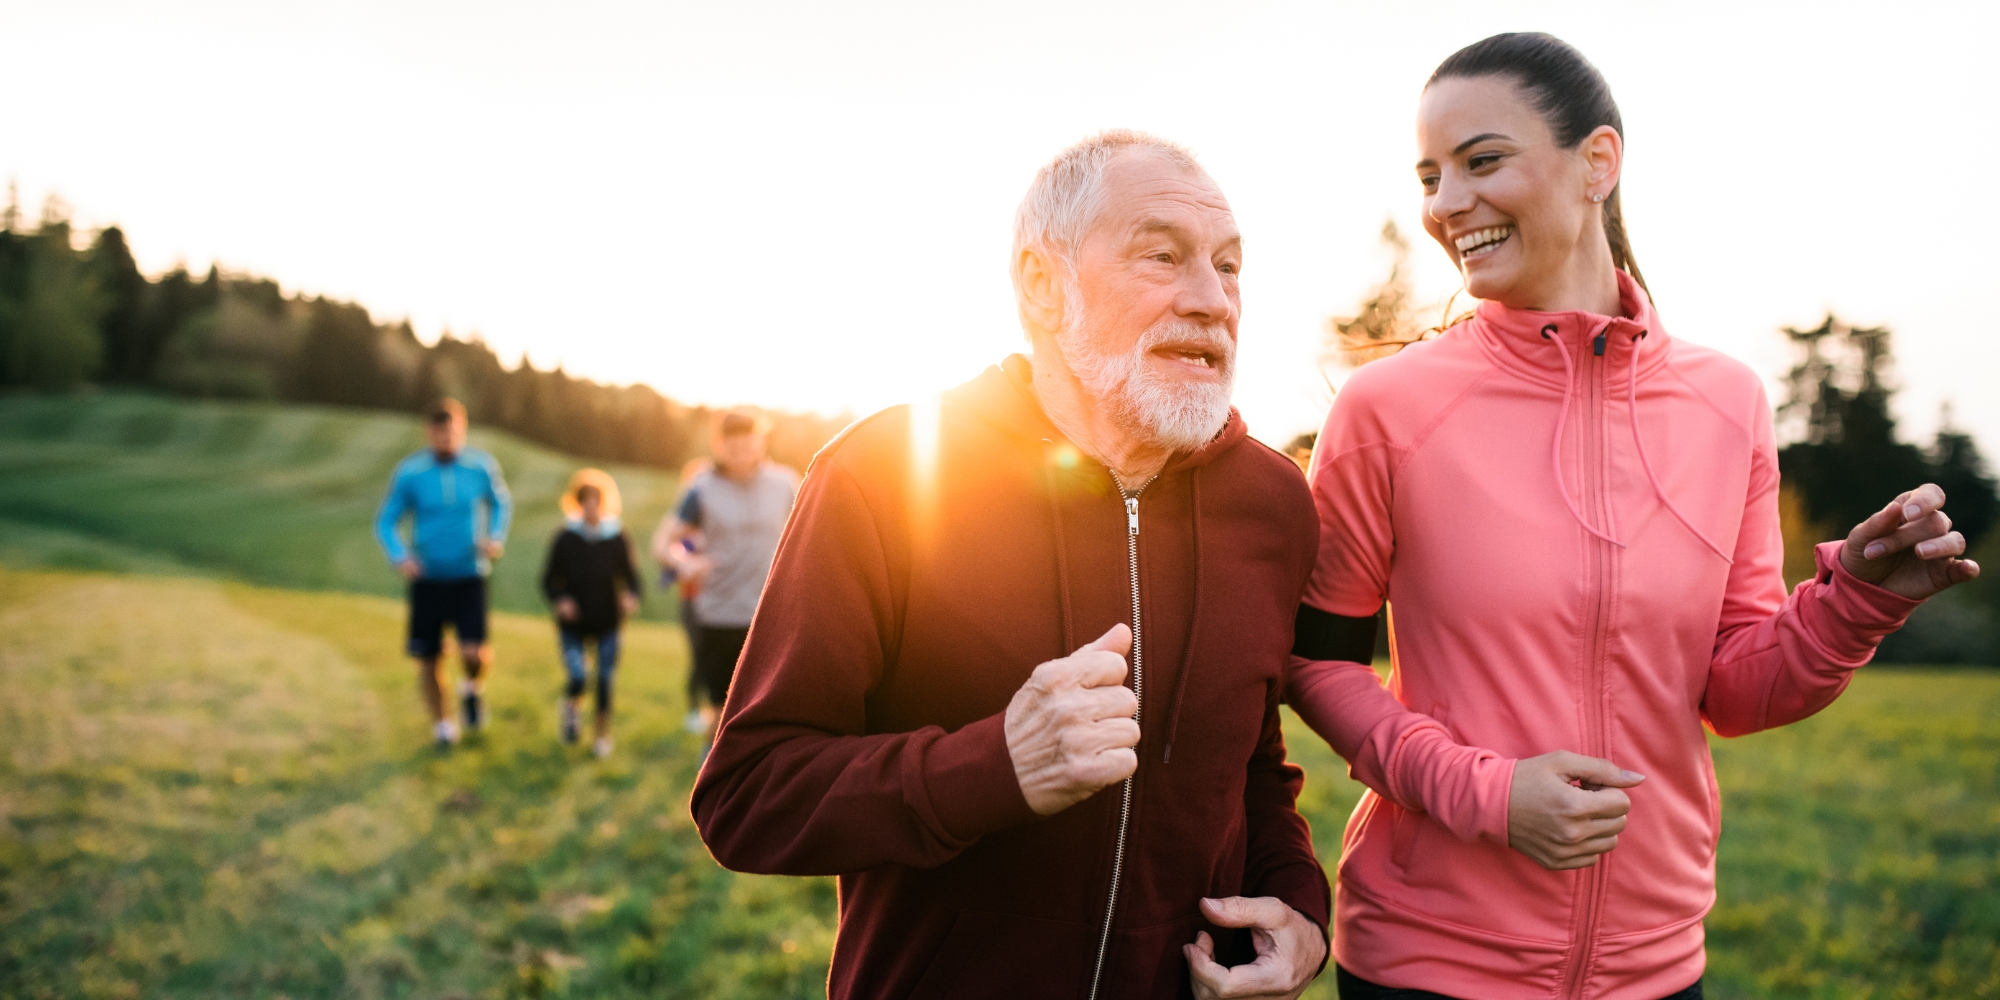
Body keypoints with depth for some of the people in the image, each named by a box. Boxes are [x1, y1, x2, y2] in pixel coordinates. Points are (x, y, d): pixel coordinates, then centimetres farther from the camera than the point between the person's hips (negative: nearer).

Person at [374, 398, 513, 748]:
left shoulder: (482, 466, -4)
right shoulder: (409, 472, -7)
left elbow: (501, 503, 14)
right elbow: (386, 522, 1)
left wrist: (497, 539, -4)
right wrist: (400, 557, -18)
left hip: (469, 577, 0)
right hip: (427, 579, 0)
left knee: (474, 653, -17)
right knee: (428, 660, 5)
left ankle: (474, 687, 19)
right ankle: (441, 724, 31)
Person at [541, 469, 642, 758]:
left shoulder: (618, 539, -3)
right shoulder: (565, 539, -4)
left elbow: (630, 575, 5)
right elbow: (549, 579, 3)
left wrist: (631, 596, -15)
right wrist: (559, 600, -16)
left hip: (607, 624, 1)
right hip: (573, 623, -1)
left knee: (605, 680, 2)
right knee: (577, 677, -15)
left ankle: (602, 733, 24)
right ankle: (572, 705, 21)